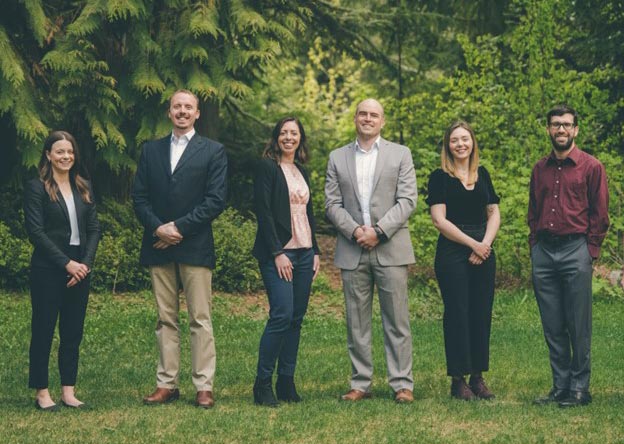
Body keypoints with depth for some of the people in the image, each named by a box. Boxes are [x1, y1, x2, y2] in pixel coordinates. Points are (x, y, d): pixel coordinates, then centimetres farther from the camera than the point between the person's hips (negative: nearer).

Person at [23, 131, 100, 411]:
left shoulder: (83, 188, 12)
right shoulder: (37, 188, -4)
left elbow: (94, 228, 9)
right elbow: (35, 231, -10)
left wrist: (86, 263, -6)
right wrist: (66, 264, -14)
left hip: (80, 270, 5)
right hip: (47, 271, -5)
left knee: (73, 332, 6)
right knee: (43, 331, 1)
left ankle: (68, 391, 12)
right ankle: (42, 393, 8)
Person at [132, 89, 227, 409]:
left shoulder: (213, 151, 4)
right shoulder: (151, 151, 14)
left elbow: (216, 200, -5)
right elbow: (139, 197, 9)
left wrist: (179, 227, -12)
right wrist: (157, 227, -8)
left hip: (195, 247, -3)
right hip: (158, 247, 3)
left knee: (200, 319, -3)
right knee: (165, 319, 7)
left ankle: (204, 386, -1)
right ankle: (166, 384, 10)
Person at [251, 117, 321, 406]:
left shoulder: (302, 172, 18)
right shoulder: (267, 167, -4)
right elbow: (263, 211, -10)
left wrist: (315, 251, 13)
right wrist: (277, 253, -15)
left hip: (304, 252, 7)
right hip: (278, 252, -7)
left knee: (296, 318, 5)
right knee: (282, 315, -14)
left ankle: (286, 382, 10)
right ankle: (263, 383, -6)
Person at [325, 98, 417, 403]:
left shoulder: (400, 154, 7)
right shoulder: (337, 158, 12)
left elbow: (407, 200, -1)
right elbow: (332, 204, 6)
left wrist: (378, 231, -12)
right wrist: (355, 231, -10)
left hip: (390, 249, -2)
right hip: (352, 251, 2)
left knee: (396, 320, -1)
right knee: (356, 321, 4)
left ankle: (402, 384, 2)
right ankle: (360, 384, 10)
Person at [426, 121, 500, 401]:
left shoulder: (483, 175, 12)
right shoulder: (440, 177, -2)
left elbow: (494, 213, 12)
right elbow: (439, 220, -9)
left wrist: (486, 243, -5)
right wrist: (472, 244, -11)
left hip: (483, 252, 5)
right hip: (452, 253, -5)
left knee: (482, 314, 4)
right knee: (457, 314, -4)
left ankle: (478, 377, 11)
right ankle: (458, 380, 1)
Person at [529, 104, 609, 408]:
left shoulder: (591, 167, 0)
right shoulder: (540, 169, 14)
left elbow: (600, 215, 0)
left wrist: (590, 252, -6)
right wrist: (534, 247, 11)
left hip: (576, 250, -4)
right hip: (543, 253, 5)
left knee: (578, 326, -2)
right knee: (552, 327, 6)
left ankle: (580, 388, 5)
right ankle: (560, 386, 13)